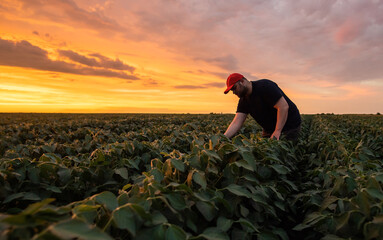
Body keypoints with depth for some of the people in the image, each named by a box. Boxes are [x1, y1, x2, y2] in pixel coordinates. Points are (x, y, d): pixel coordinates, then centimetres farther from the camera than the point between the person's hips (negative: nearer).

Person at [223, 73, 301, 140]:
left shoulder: (264, 86, -23)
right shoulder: (243, 100, 0)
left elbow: (284, 107, -28)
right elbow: (237, 122, -9)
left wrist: (277, 132, -32)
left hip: (289, 127, -7)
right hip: (269, 129, 7)